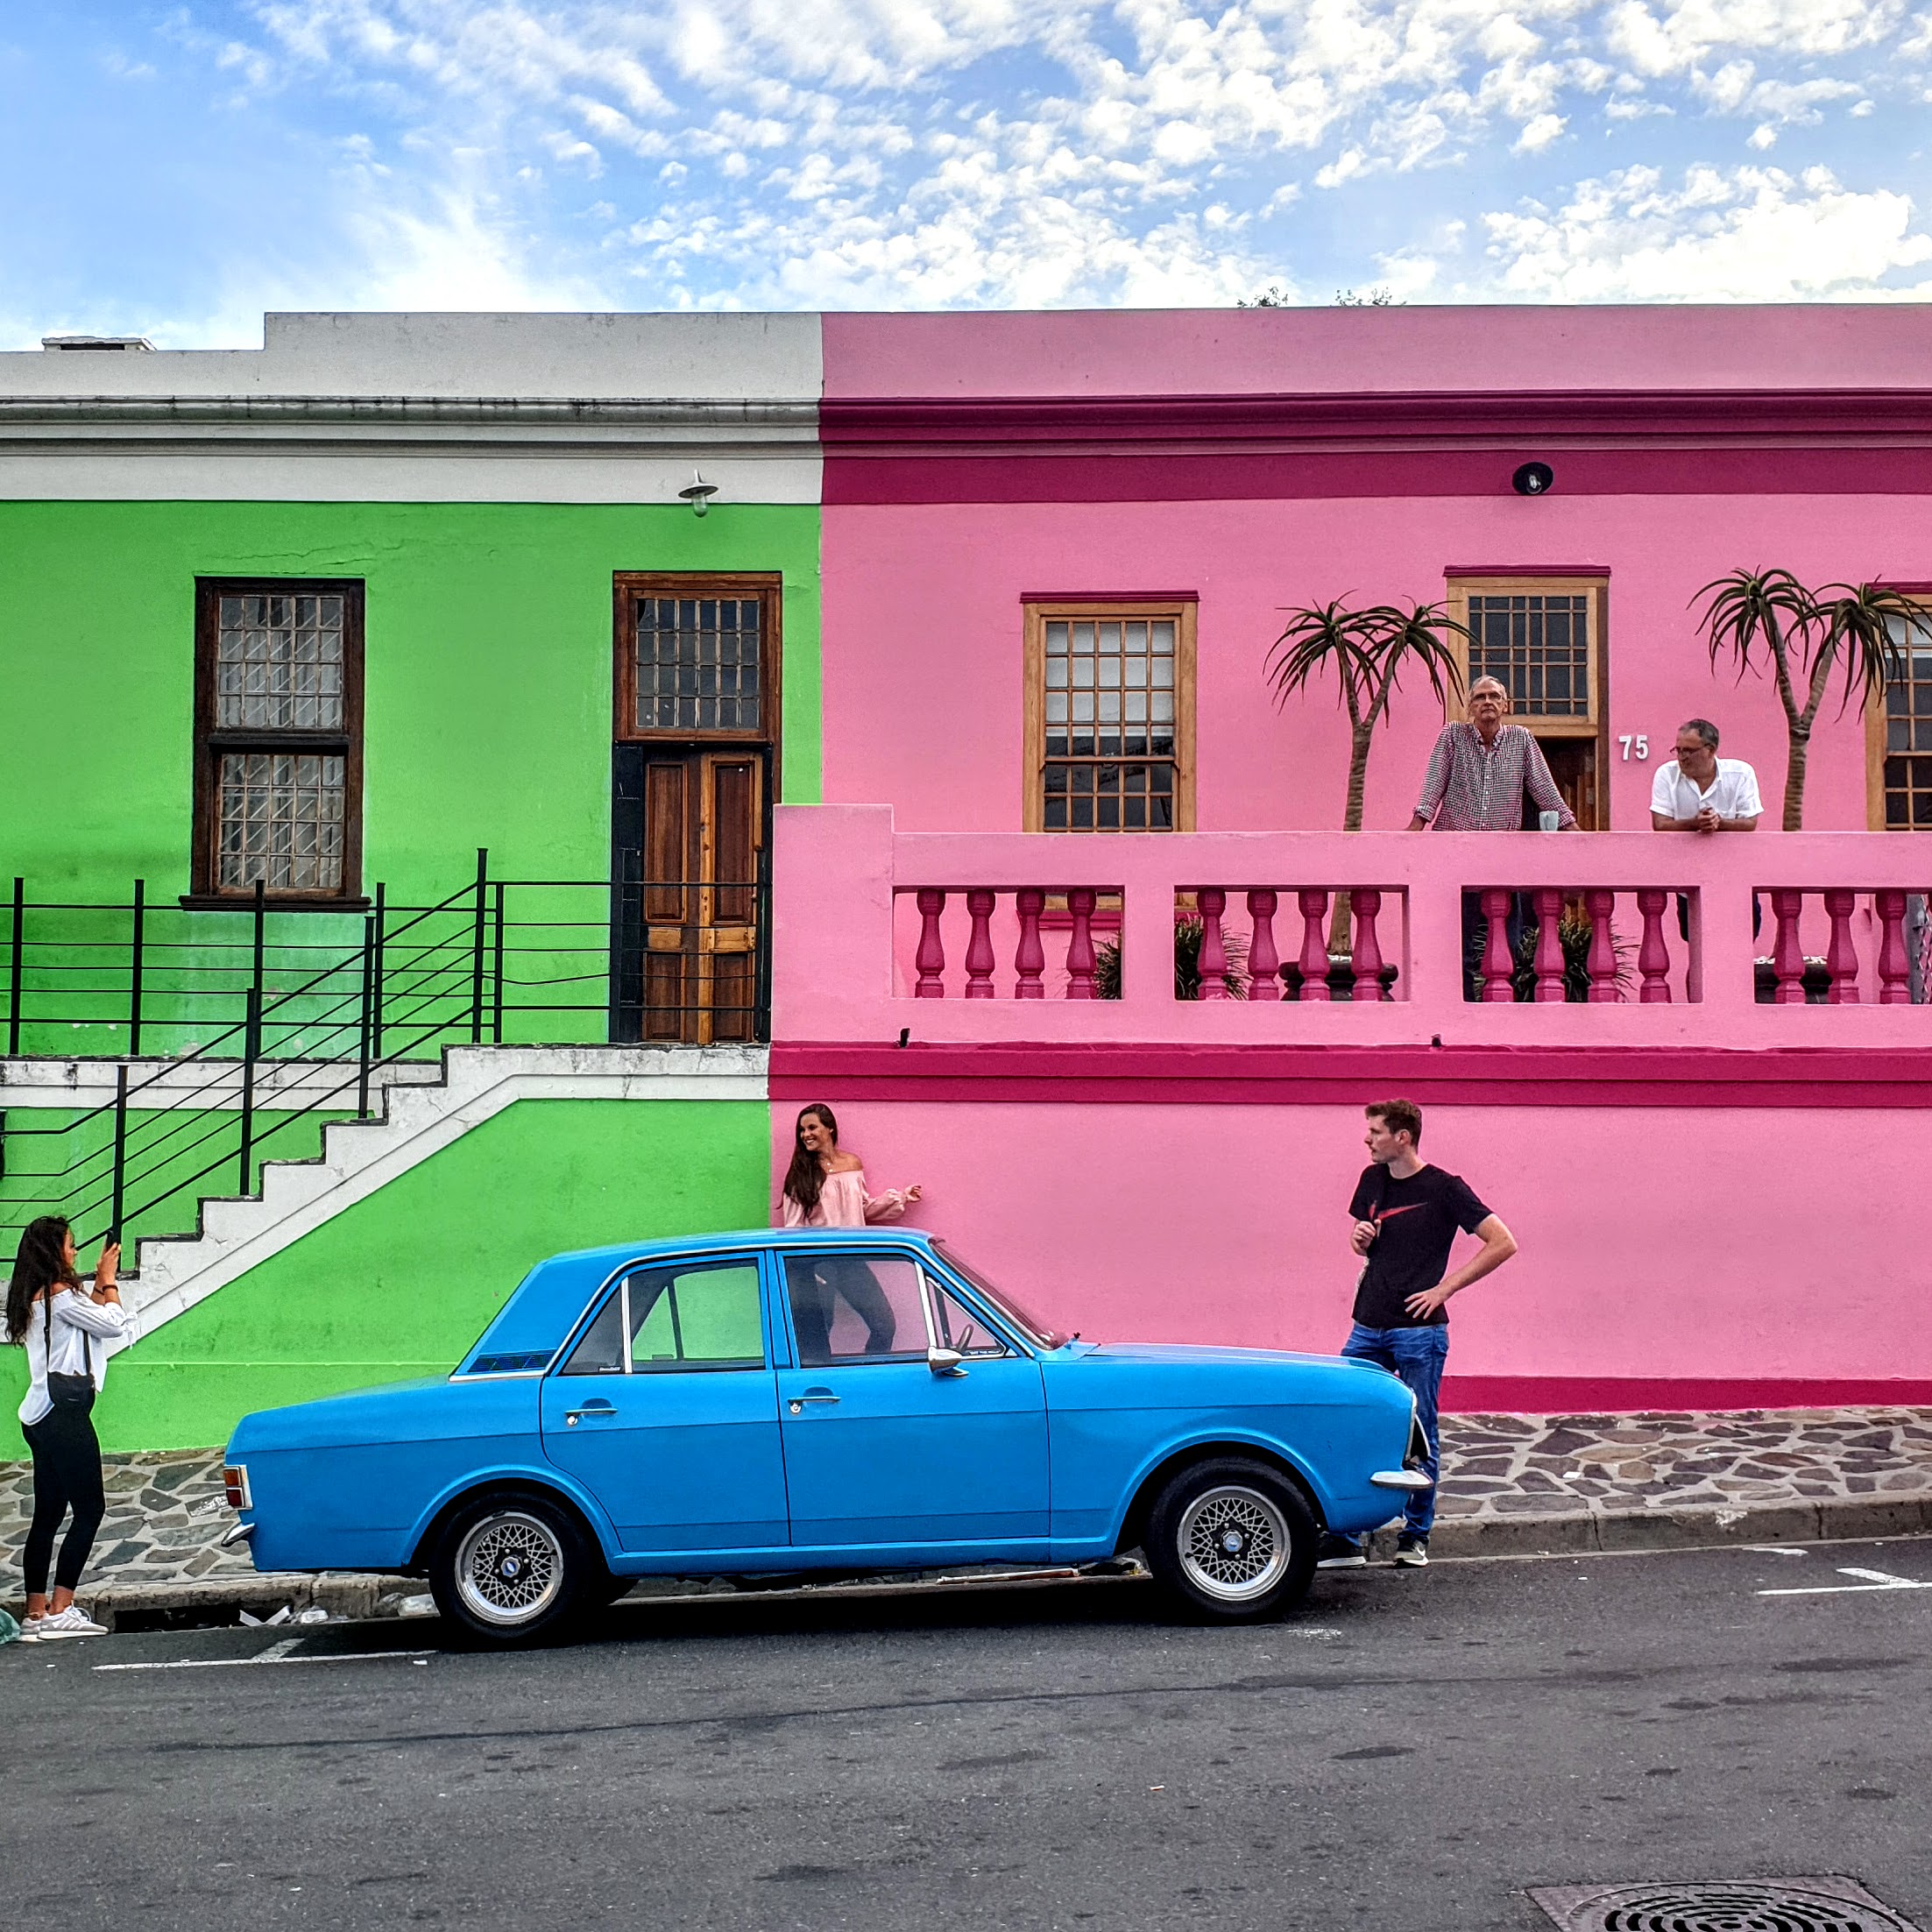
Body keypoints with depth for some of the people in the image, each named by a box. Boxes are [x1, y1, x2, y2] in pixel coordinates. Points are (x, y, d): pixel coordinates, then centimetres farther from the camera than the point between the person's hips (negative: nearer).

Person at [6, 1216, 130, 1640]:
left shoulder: (34, 1298, 17)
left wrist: (100, 1282, 19)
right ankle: (60, 1611, -10)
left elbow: (89, 1318, 24)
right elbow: (115, 1324, -7)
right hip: (64, 1412, -10)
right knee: (89, 1509, -7)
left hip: (41, 1415, 10)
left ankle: (36, 1614, 9)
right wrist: (108, 1280, 6)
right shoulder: (60, 1294, -12)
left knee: (47, 1514, 9)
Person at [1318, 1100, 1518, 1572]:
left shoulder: (1444, 1188, -7)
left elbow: (1503, 1244, -10)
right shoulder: (1372, 1179, 11)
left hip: (1419, 1331, -6)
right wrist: (1359, 1239, 0)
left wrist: (1444, 1289, -11)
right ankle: (1347, 1536, 6)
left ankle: (1416, 1534, 16)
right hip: (1368, 1328, 6)